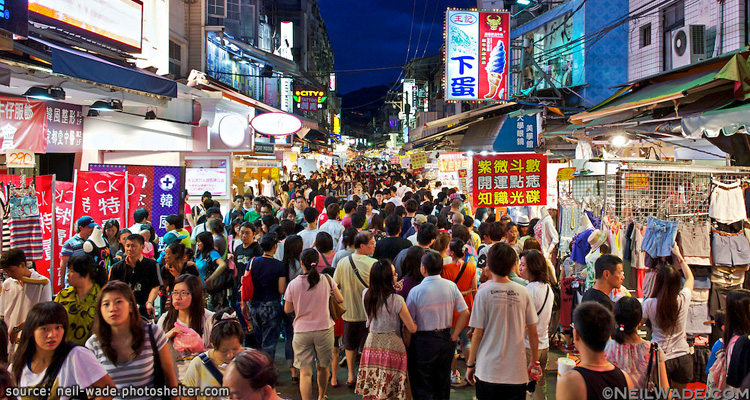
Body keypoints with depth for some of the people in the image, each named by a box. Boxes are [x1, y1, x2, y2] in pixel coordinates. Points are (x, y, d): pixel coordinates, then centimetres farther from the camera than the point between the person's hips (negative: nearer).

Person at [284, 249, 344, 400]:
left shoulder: (293, 284, -8)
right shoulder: (326, 280, -8)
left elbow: (287, 309, 1)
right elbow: (340, 299, 3)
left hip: (301, 331, -1)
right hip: (324, 329, 1)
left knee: (305, 372, 2)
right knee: (323, 367, 21)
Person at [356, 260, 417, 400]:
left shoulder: (366, 294, -1)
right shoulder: (397, 300, -16)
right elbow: (412, 329, -9)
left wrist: (393, 289, 18)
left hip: (371, 343, 5)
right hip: (392, 345, -5)